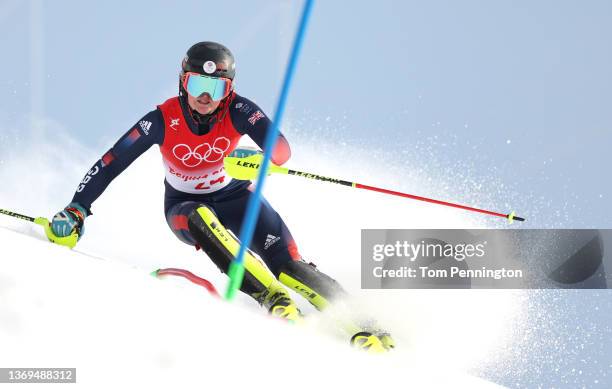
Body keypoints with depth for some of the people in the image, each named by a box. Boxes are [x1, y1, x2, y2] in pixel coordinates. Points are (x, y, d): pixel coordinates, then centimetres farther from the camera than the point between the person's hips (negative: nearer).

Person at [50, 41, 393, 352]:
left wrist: (257, 159, -54)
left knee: (290, 267, -22)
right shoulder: (163, 121, -23)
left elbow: (282, 150, -33)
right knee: (201, 219, -38)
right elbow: (110, 163, -18)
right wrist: (77, 209, -24)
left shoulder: (237, 110, -23)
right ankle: (275, 302, -41)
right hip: (184, 208, 0)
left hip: (235, 197, 0)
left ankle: (359, 325, -17)